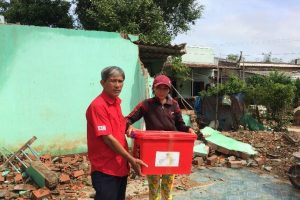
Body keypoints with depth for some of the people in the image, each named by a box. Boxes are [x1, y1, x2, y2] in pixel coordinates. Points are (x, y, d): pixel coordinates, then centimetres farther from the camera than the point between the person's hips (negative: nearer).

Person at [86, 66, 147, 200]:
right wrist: (131, 159, -17)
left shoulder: (116, 103, 8)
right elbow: (108, 138, -21)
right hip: (105, 170, -8)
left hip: (120, 167, 8)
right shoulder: (98, 106, -18)